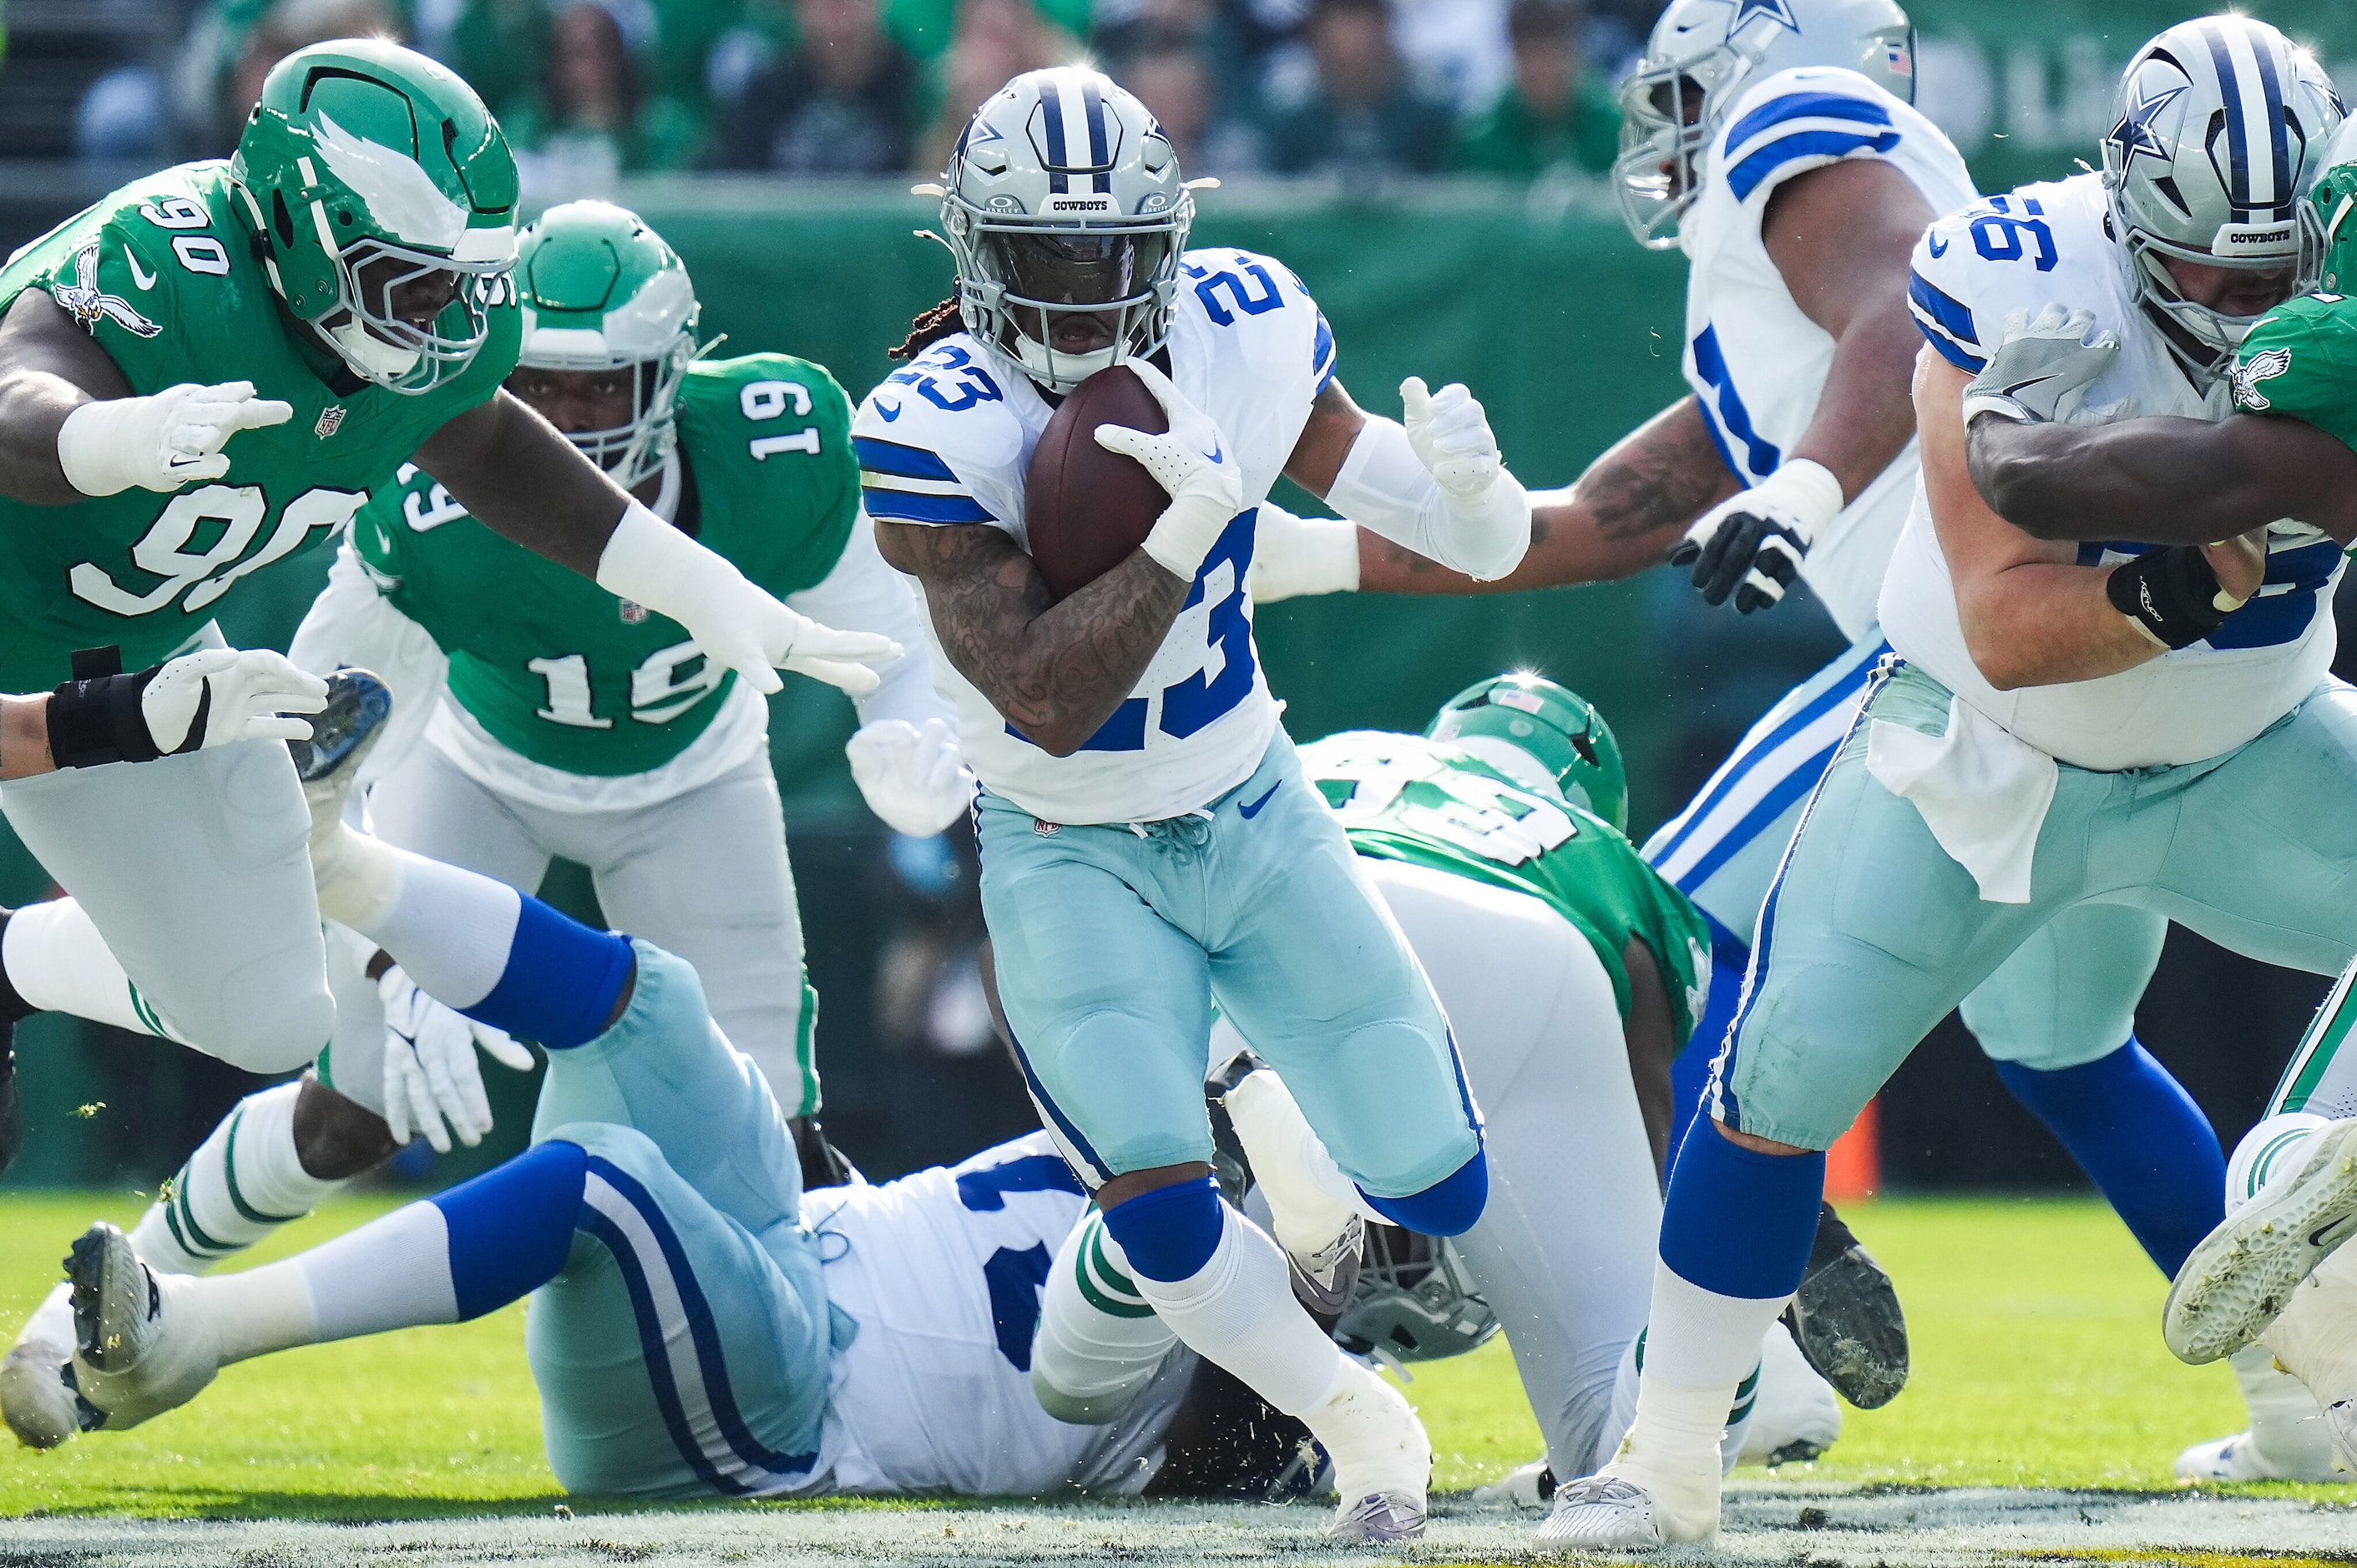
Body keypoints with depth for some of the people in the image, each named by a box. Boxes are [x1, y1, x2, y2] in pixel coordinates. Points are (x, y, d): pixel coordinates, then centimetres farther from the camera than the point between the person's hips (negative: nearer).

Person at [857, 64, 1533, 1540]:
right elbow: (1047, 701, -33)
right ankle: (1356, 1419, 8)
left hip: (1255, 815, 3)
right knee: (1161, 1209, -21)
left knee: (1443, 1192, 4)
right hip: (1073, 860, -3)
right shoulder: (938, 433, -26)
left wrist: (1469, 490, -32)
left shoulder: (1245, 334, -14)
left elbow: (1482, 545, -9)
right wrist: (1192, 521, -40)